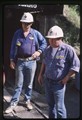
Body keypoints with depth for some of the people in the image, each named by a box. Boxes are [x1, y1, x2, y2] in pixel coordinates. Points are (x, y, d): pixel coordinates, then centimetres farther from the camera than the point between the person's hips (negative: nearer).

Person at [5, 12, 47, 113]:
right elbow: (13, 47, 4)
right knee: (18, 84, 5)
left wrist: (39, 51, -8)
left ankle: (27, 100, 28)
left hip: (31, 62, 0)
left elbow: (44, 43, 8)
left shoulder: (36, 33, 0)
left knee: (29, 83, 12)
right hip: (20, 62, 0)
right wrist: (12, 60, -1)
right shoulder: (17, 33, 2)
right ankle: (13, 103, 11)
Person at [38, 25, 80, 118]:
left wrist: (66, 78, -11)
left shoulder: (68, 49, -17)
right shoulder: (47, 49, 2)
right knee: (50, 104, 20)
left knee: (59, 106, 0)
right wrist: (40, 74, 18)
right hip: (47, 81, 6)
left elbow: (76, 65, -13)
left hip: (58, 83, -6)